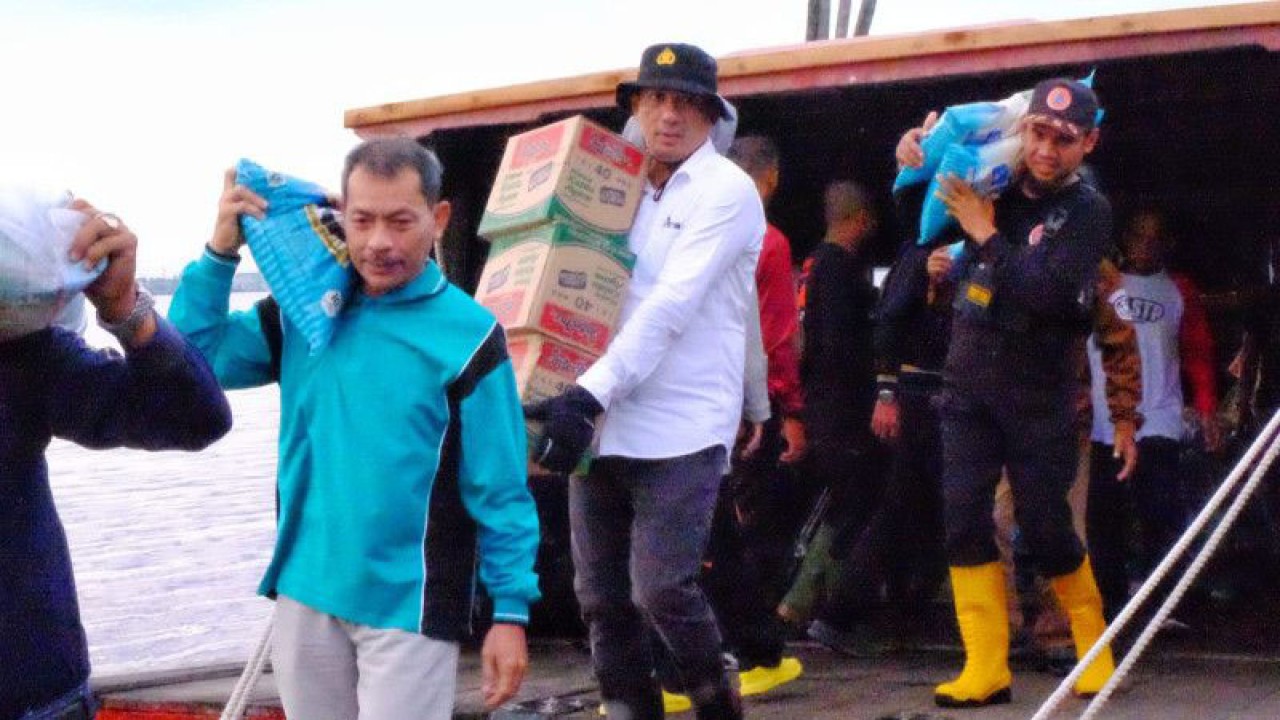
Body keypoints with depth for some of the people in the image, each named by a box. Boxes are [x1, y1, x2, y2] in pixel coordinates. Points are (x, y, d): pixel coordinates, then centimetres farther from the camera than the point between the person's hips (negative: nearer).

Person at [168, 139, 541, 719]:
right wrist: (221, 251, -5)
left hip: (408, 604, -5)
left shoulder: (467, 335, -8)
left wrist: (511, 611, -11)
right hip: (304, 591, 5)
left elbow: (500, 492, -8)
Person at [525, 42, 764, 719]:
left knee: (661, 588, -9)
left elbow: (670, 308, -17)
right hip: (602, 421, 6)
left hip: (681, 428, -6)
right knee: (601, 593, 6)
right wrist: (578, 400, 3)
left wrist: (590, 395, -25)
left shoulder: (725, 191, -5)